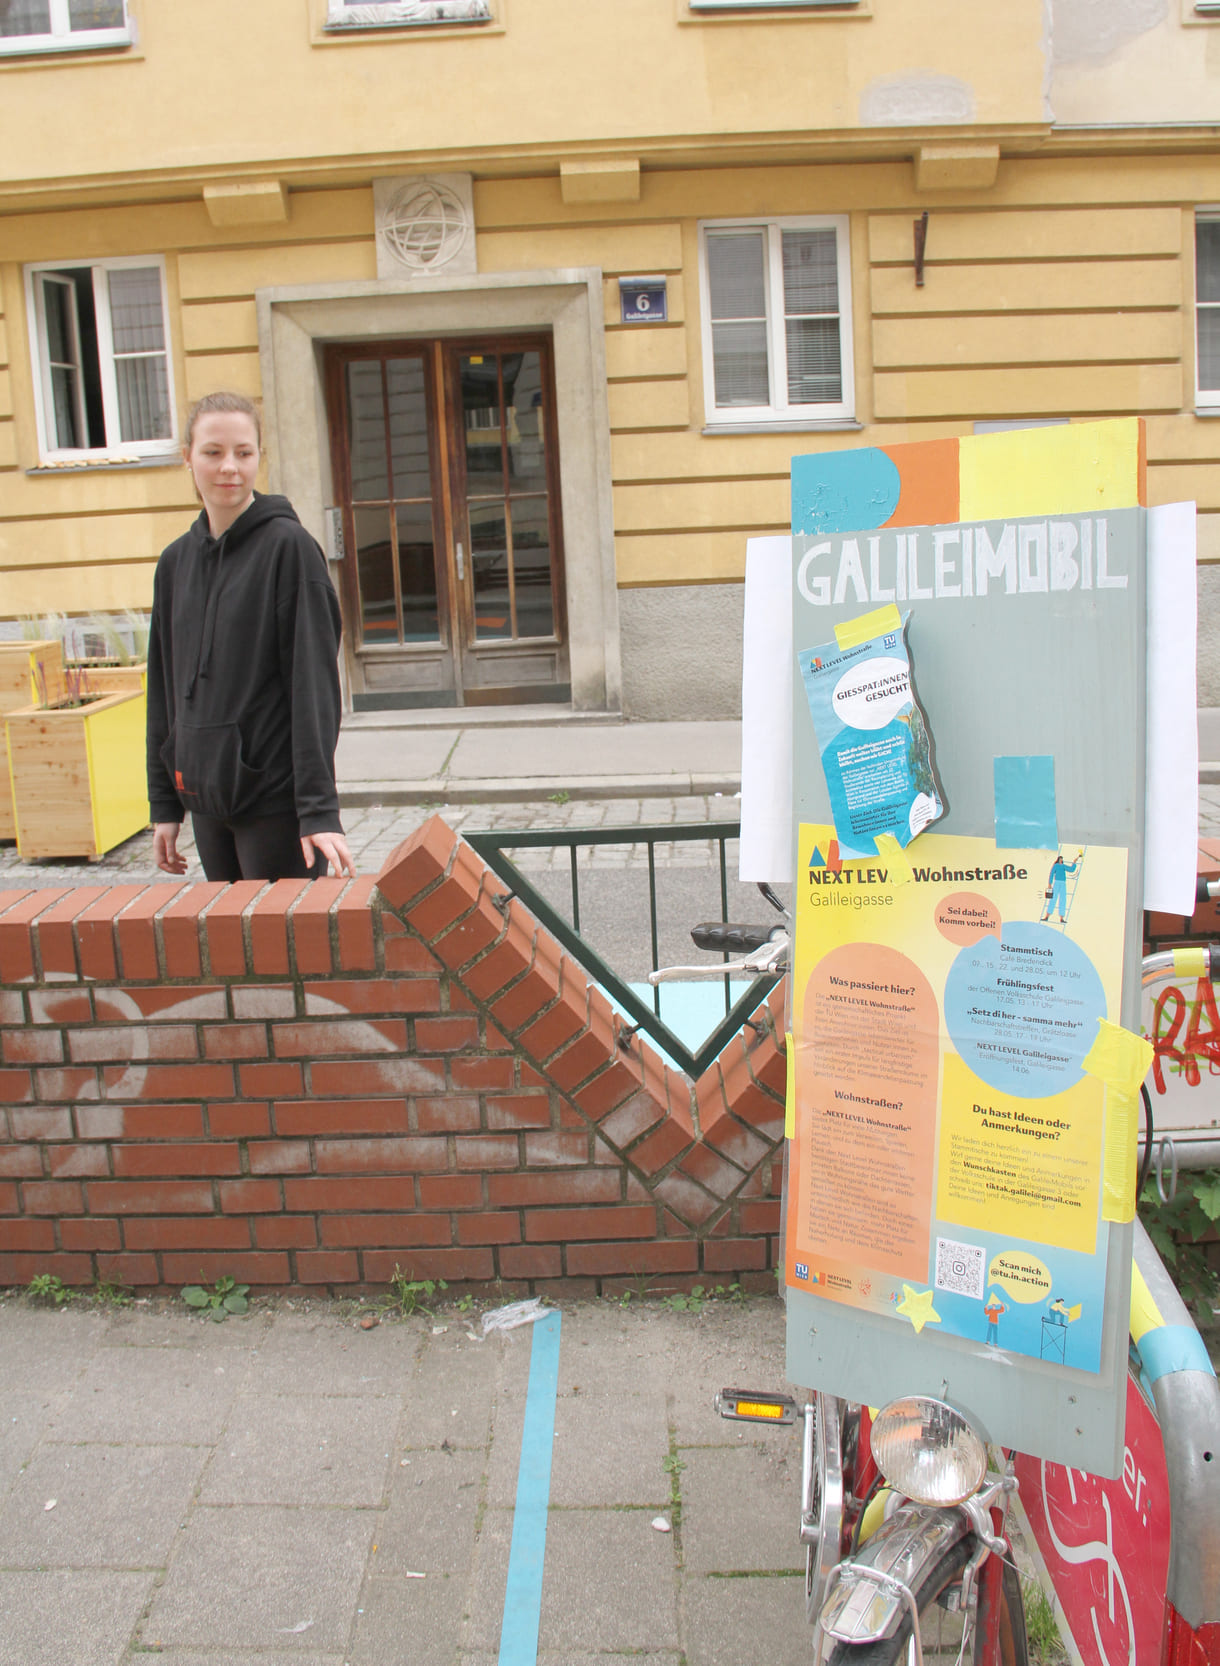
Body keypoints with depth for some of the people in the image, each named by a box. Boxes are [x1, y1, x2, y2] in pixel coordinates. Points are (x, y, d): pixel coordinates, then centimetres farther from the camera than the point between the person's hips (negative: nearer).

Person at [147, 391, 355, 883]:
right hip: (206, 799, 6)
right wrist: (164, 804, 12)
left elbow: (314, 682, -12)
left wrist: (320, 808, -17)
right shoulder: (175, 561, 10)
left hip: (276, 797, -5)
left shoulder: (289, 547, -7)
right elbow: (164, 689, 14)